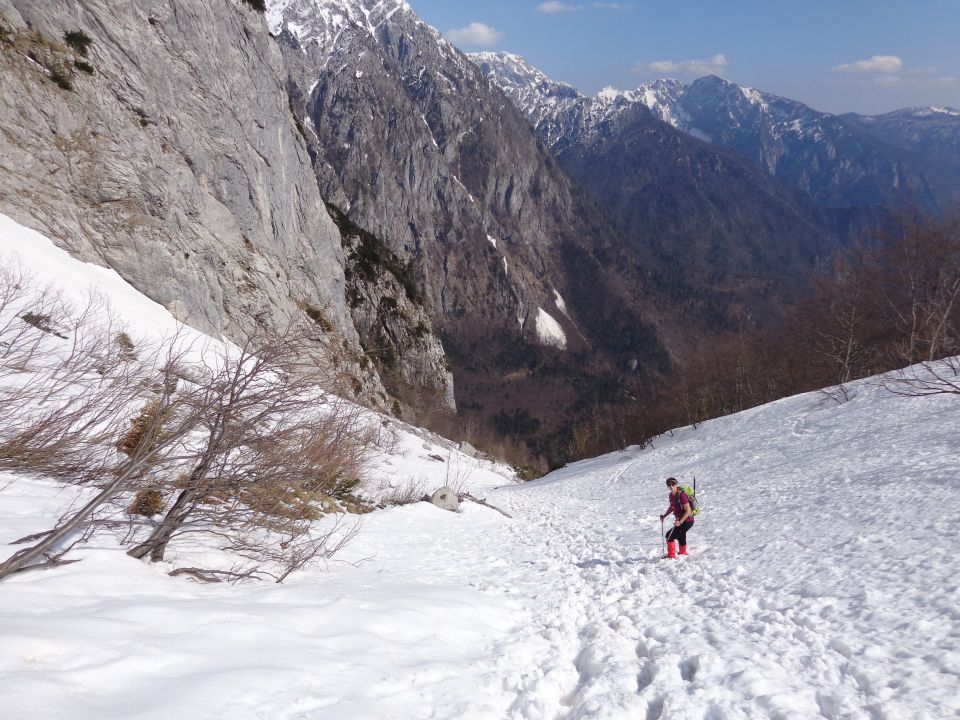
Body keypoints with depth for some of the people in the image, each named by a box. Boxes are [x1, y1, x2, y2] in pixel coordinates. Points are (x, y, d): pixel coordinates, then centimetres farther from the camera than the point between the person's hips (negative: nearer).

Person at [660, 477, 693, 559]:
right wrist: (664, 516, 2)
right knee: (681, 537, 30)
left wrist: (680, 522, -32)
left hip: (687, 521, -9)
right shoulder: (671, 495, -1)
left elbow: (688, 511, -26)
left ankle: (671, 555, -1)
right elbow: (671, 507, 15)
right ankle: (683, 553, 54)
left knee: (670, 535, -13)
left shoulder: (681, 495, -27)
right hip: (680, 520, 9)